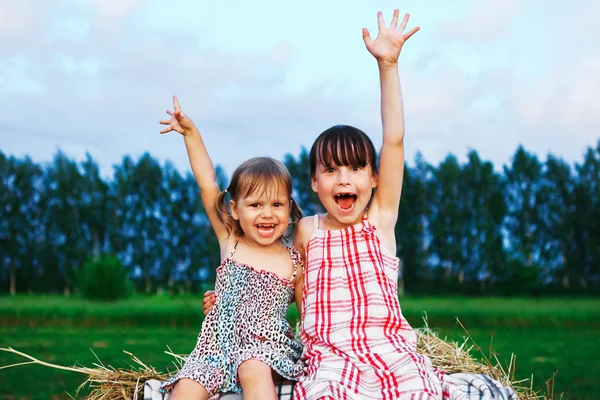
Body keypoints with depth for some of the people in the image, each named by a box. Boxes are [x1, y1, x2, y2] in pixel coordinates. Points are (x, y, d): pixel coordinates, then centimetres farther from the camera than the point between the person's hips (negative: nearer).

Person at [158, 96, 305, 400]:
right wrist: (191, 132, -5)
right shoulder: (229, 242, 5)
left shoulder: (294, 263, 2)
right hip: (218, 346, 2)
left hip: (267, 346, -2)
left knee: (254, 372, -36)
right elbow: (208, 186, -1)